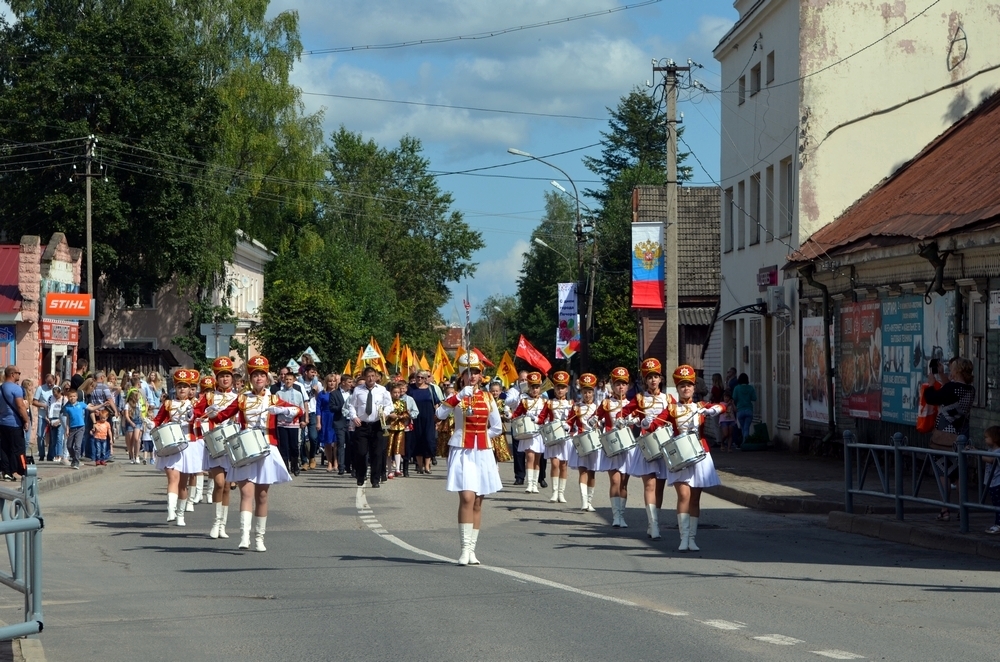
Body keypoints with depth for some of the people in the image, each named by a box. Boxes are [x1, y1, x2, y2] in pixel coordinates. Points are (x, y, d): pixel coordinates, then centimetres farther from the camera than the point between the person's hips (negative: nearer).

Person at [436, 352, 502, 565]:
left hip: (482, 454, 4)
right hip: (462, 452, -4)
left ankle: (472, 549, 10)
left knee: (477, 502, 6)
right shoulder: (456, 397, 0)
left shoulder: (487, 398, 10)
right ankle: (466, 548, -16)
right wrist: (460, 395, -25)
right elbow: (440, 414, -21)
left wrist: (479, 436, 6)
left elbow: (497, 428, 15)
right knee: (467, 498, -16)